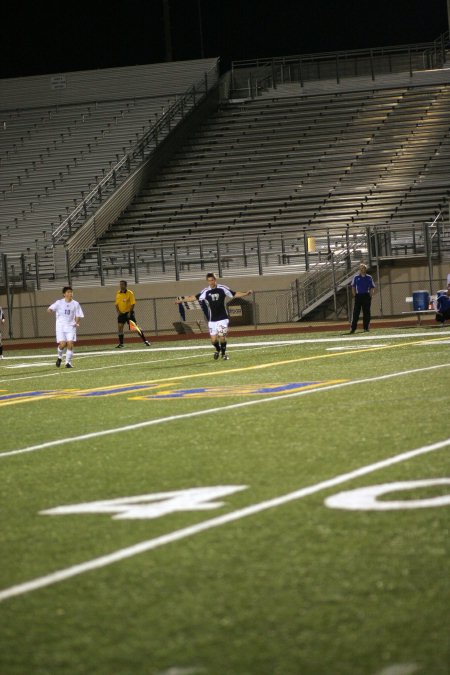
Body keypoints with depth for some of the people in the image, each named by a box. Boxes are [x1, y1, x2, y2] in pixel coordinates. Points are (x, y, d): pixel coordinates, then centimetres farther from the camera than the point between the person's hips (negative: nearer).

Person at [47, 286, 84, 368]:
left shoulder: (75, 304, 5)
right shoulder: (59, 303, 0)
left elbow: (78, 315, 9)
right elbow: (50, 309, -8)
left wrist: (77, 323, -11)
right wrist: (50, 310, -33)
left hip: (71, 326, 2)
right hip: (60, 326, -2)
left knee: (70, 344, -12)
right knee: (62, 344, -12)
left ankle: (68, 362, -2)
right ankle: (59, 357, 19)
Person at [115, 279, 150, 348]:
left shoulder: (130, 293, -8)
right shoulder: (118, 293, 6)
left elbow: (133, 304, -10)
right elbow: (117, 304, 12)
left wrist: (130, 312, -18)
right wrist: (118, 311, -3)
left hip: (129, 312, -4)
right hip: (121, 313, 4)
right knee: (120, 327, -7)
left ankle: (145, 340, 1)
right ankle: (121, 343, 1)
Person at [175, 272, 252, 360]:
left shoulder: (222, 289, -3)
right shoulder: (206, 291, 1)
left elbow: (235, 294, -1)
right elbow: (194, 297, 8)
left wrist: (246, 293, -13)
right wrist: (181, 300, 6)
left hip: (222, 318, -2)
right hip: (212, 320, 2)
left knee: (222, 337, -9)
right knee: (213, 339, -2)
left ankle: (223, 353, 18)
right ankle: (217, 349, 32)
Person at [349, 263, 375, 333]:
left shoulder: (369, 277, 7)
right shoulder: (356, 277, 6)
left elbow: (372, 288, 8)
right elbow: (353, 287, 7)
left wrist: (370, 296, -3)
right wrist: (355, 295, -3)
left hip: (366, 296, 1)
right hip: (358, 295, -1)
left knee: (366, 312, 3)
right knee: (356, 312, -4)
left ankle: (366, 328, 10)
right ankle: (353, 328, -6)